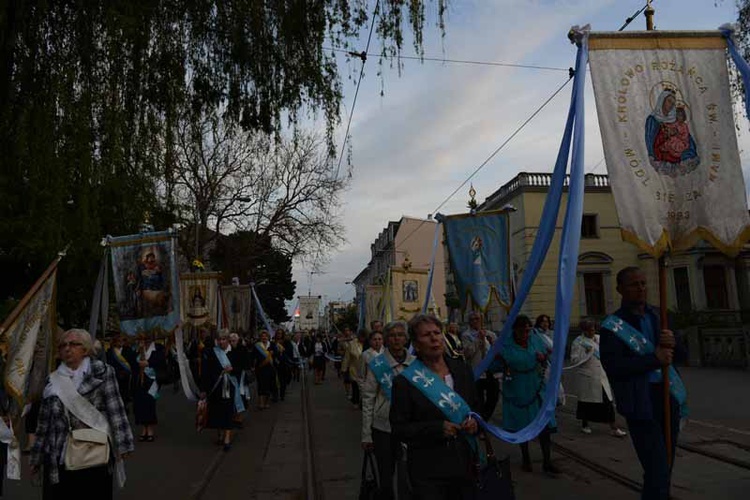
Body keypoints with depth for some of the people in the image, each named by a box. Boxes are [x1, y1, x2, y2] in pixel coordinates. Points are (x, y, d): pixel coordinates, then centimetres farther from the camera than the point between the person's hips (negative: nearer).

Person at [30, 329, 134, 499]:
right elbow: (45, 422, 14)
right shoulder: (53, 380, 10)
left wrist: (121, 444, -14)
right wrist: (37, 458, 14)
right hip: (59, 458, 3)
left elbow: (115, 409, -7)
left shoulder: (102, 372, 0)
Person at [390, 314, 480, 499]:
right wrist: (437, 429, -20)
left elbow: (477, 407, 15)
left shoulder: (462, 370, 3)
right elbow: (398, 429, -10)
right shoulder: (405, 381, -10)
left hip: (465, 464, 5)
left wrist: (475, 422, -7)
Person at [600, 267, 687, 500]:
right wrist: (654, 359, -20)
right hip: (642, 404, -6)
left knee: (666, 465, 17)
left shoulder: (657, 315, 11)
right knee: (658, 470, -10)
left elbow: (681, 353, 14)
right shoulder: (612, 327, -8)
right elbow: (613, 366, -20)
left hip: (669, 398, 6)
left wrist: (673, 343, -8)